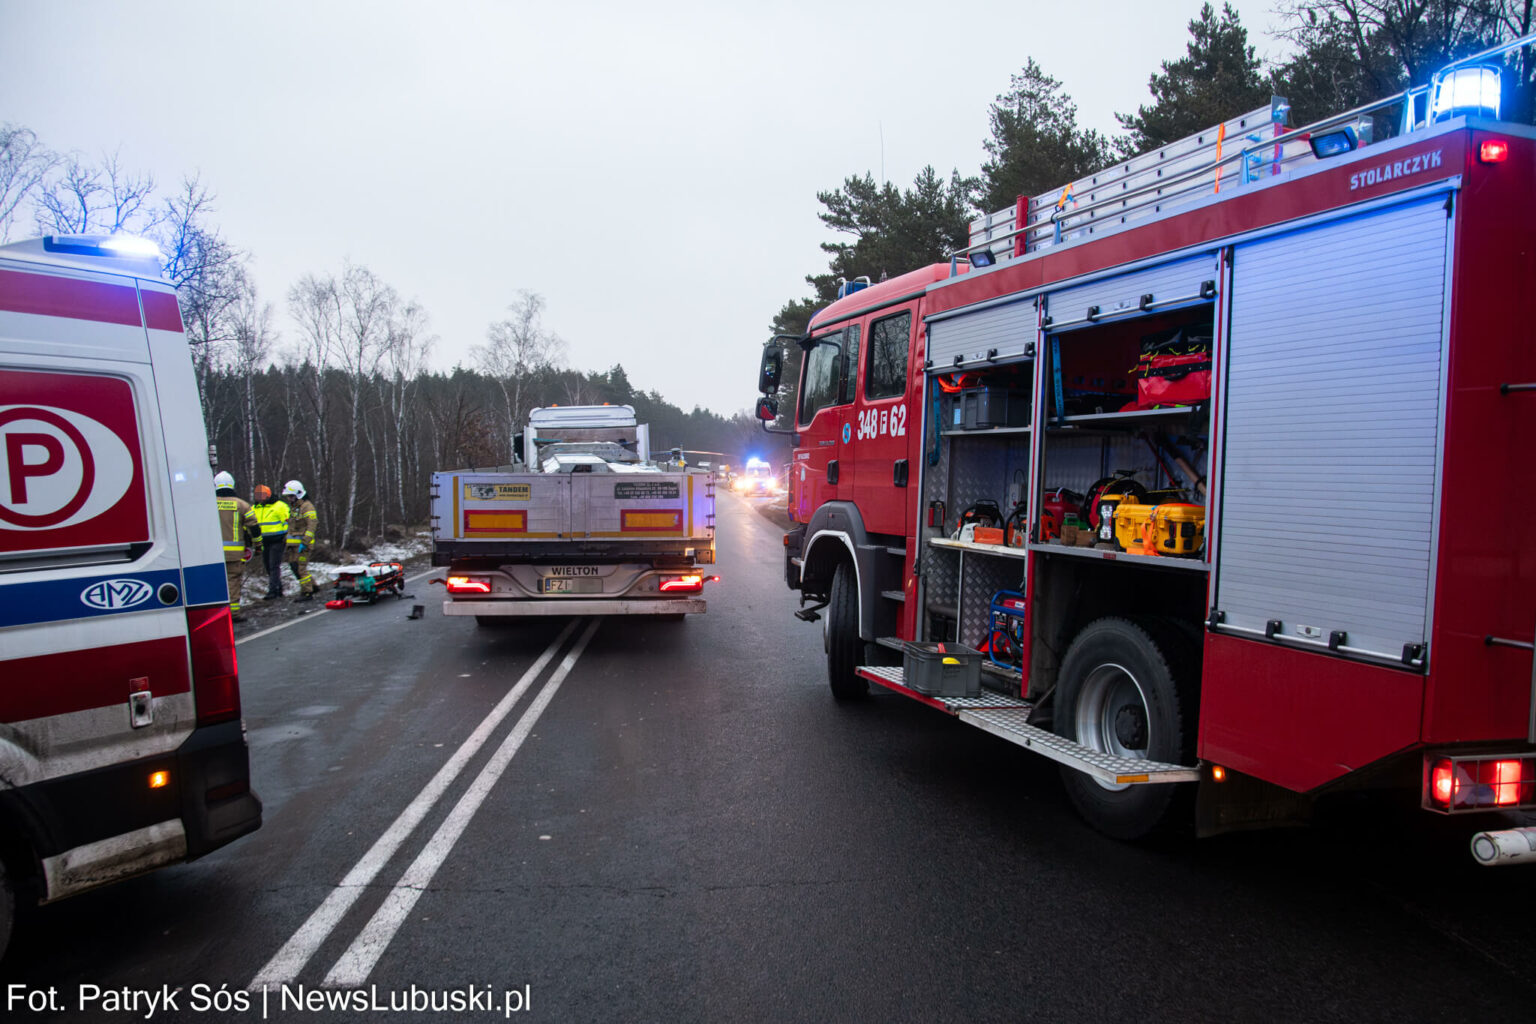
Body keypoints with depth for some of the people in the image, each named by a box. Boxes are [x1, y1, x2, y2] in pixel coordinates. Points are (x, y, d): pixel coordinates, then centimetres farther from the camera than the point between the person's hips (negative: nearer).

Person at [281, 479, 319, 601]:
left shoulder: (307, 506, -11)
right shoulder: (293, 507, 18)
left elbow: (311, 526, -19)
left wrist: (304, 543, -24)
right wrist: (288, 541, 20)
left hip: (302, 543, -9)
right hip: (293, 544, 9)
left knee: (301, 568, -10)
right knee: (294, 566, 11)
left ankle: (307, 593, -4)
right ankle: (312, 585, 22)